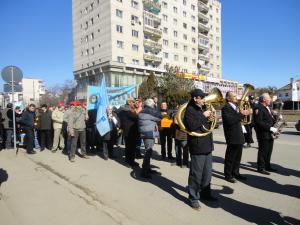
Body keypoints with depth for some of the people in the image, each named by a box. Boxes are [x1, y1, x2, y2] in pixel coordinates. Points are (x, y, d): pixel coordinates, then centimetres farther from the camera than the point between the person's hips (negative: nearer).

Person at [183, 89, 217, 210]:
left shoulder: (203, 108, 15)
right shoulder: (190, 110, -11)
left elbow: (212, 124, 20)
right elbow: (191, 126, -25)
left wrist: (212, 114, 3)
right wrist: (203, 116, -19)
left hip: (207, 145, 9)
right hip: (197, 146, -8)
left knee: (207, 173, 18)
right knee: (196, 174, -1)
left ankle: (205, 193, 34)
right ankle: (193, 198, 13)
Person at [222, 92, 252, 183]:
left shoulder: (236, 107, 16)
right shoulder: (226, 108, -14)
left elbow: (237, 119, 19)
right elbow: (230, 120, -27)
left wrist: (246, 113, 5)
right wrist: (242, 114, -25)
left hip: (239, 136, 9)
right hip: (232, 137, -9)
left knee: (237, 157, 17)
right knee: (230, 157, 1)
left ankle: (235, 173, 29)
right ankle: (228, 175, 13)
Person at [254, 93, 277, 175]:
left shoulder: (267, 107, 15)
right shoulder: (258, 108, -16)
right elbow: (259, 122, -23)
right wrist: (270, 128, -22)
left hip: (270, 133, 9)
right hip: (263, 134, -9)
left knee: (269, 151, 16)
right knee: (263, 151, -2)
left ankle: (267, 166, 27)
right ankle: (261, 168, 8)